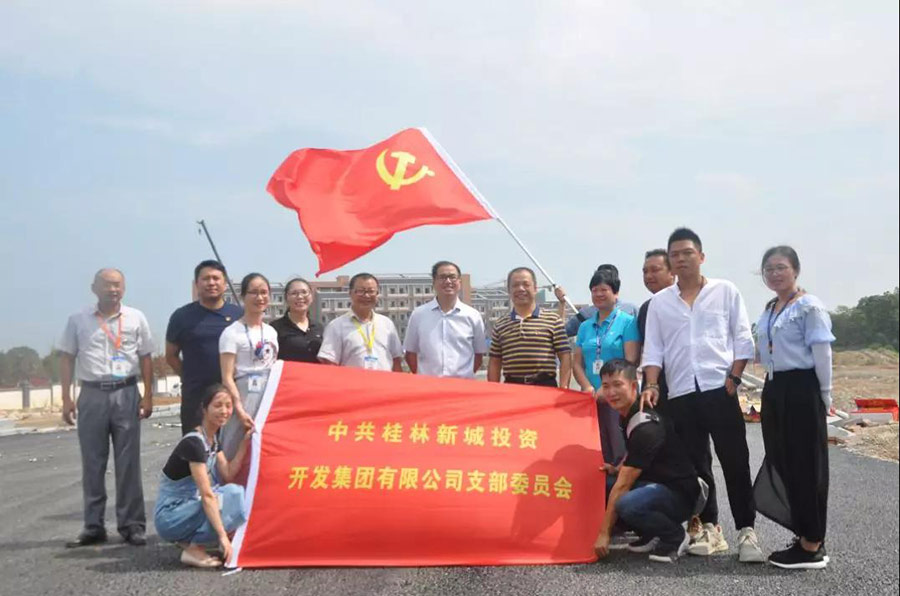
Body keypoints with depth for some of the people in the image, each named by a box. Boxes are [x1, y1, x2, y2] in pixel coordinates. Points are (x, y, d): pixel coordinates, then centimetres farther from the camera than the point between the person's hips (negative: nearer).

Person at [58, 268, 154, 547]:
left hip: (126, 393, -1)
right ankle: (93, 526, 13)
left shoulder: (136, 318, 4)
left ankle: (131, 525, 8)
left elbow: (145, 358, 7)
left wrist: (148, 396, 0)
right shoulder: (78, 320, 5)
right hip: (91, 395, 1)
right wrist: (66, 398, -1)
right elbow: (67, 359, 6)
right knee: (92, 463, 5)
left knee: (128, 463, 1)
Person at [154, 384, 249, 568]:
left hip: (186, 506, 9)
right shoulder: (193, 443, -22)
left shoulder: (213, 439, 7)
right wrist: (222, 535, -29)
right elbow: (207, 495, -26)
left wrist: (245, 442, -3)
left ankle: (189, 539, 4)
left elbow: (227, 475, 2)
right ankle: (194, 549, -13)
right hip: (169, 518, -9)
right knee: (233, 495, -22)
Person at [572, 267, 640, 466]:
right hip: (591, 398, 5)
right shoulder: (585, 326, 17)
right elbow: (577, 362, 13)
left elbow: (630, 361, -7)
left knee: (619, 452, -10)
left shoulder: (627, 322, 2)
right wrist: (587, 387, -5)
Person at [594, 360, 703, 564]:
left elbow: (623, 485, -23)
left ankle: (675, 537, -8)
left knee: (628, 505, -36)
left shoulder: (646, 427, -23)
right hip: (656, 484, 9)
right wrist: (619, 469, 4)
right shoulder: (629, 414, 4)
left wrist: (604, 533, -20)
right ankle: (651, 535, 7)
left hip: (680, 493, -9)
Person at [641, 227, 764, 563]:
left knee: (735, 463, -4)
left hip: (720, 390, -2)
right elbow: (653, 349, 9)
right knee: (695, 465, 7)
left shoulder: (725, 292, 6)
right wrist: (651, 386, -4)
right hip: (680, 395, 3)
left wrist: (733, 378, -6)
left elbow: (743, 339, 3)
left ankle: (746, 532, 1)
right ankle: (709, 529, 16)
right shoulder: (659, 302, 11)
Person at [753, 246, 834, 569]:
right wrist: (772, 386, 14)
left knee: (807, 465, -2)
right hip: (774, 389, 8)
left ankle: (813, 546, 5)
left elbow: (822, 352, -11)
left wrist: (825, 397, -11)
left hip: (801, 388, -8)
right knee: (782, 463, 10)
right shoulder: (768, 310, 14)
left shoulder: (809, 306, -10)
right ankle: (805, 537, 21)